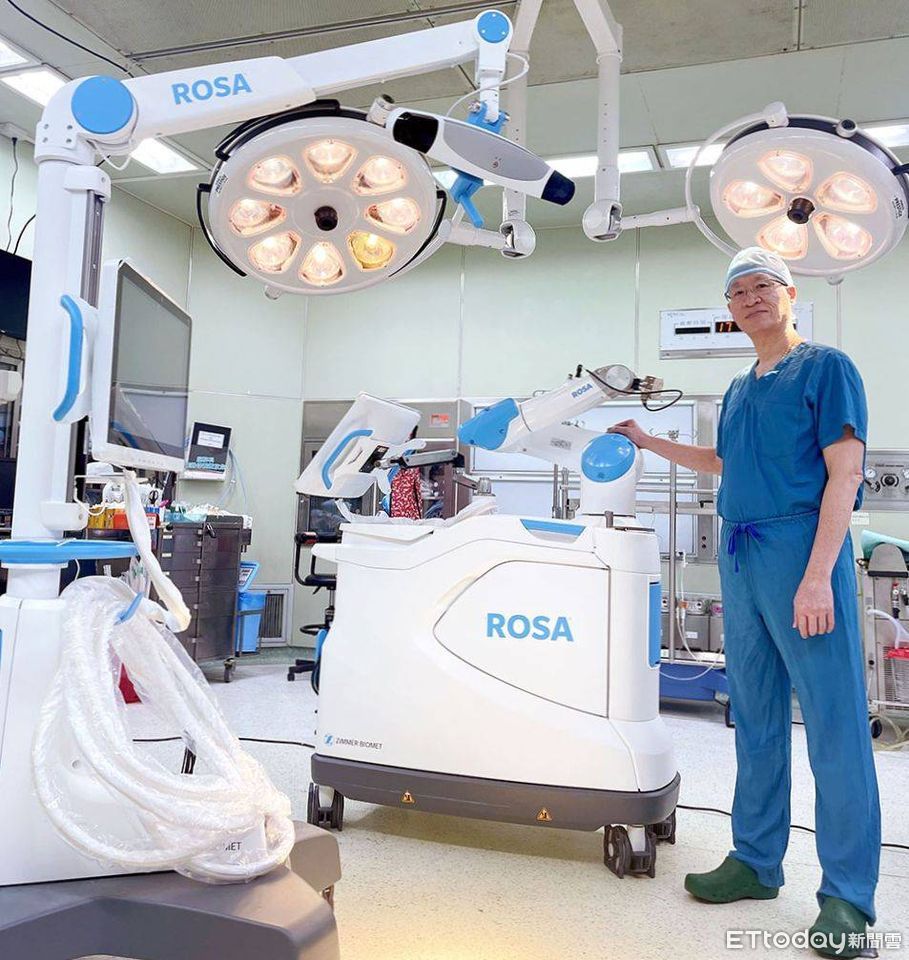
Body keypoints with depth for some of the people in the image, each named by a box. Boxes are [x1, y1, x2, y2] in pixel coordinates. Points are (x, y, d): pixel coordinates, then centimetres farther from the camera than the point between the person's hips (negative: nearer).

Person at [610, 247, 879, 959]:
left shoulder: (826, 368, -2)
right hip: (740, 555, 7)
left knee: (835, 725, -3)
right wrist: (650, 443, 31)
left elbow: (845, 472, -11)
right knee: (756, 719, 12)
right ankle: (756, 861, 23)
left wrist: (818, 576, -19)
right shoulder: (739, 390, 19)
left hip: (801, 548, -7)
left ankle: (849, 898, 8)